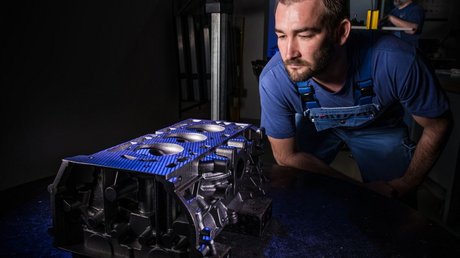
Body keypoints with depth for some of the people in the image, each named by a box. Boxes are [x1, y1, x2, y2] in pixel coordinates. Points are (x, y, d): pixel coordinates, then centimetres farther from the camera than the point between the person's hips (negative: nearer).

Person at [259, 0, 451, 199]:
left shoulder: (396, 62, -38)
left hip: (378, 127, 1)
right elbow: (287, 156, -22)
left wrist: (406, 184, -19)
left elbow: (437, 124, -17)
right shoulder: (273, 80, -36)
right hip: (315, 125, 0)